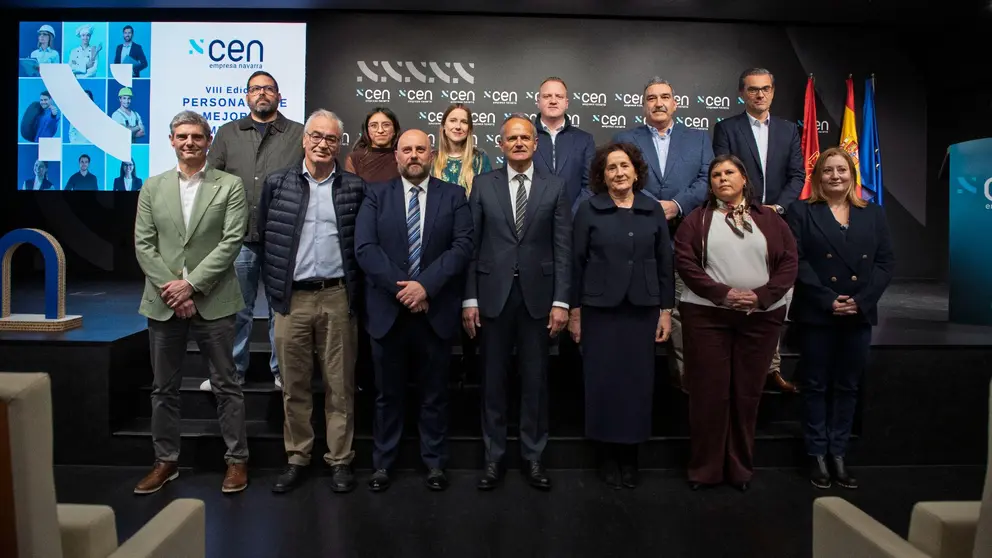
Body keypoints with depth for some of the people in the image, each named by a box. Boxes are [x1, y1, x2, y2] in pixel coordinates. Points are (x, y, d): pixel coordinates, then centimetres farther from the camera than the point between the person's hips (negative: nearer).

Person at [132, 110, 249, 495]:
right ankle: (165, 461, 27)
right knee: (164, 388, 13)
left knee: (225, 385, 5)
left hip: (212, 302, -3)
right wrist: (169, 287, -9)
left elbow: (231, 242, -8)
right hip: (163, 302, 3)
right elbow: (143, 244, 4)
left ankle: (237, 459, 17)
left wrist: (191, 284, -14)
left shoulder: (230, 186, 0)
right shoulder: (153, 187, 10)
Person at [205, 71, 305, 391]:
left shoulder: (299, 134, 6)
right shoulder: (227, 133, 12)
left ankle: (282, 371, 19)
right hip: (238, 237, 2)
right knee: (236, 308, 10)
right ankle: (232, 371, 22)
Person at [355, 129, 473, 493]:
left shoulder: (453, 195, 5)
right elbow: (364, 248, -6)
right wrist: (401, 288, -15)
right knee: (388, 392, 12)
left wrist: (425, 285, -17)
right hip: (388, 309, 1)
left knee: (435, 392, 11)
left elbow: (462, 246, -6)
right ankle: (382, 463, 26)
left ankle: (435, 463, 25)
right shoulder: (376, 196, 5)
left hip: (436, 310, 0)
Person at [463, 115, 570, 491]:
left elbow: (563, 248, 0)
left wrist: (561, 301, -6)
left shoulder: (555, 187, 4)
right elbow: (471, 245, 2)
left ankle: (533, 456, 22)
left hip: (537, 294, 0)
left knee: (535, 379, 8)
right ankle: (494, 456, 22)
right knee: (493, 379, 8)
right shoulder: (483, 185, 5)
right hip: (493, 294, 0)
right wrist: (469, 298, -3)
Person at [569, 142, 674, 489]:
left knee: (638, 379, 5)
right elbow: (577, 262, -1)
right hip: (600, 308, -2)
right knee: (602, 379, 3)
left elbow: (665, 262, 7)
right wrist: (574, 310, -4)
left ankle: (630, 453, 20)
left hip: (642, 308, 2)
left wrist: (666, 309, 3)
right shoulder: (588, 210, -1)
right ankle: (607, 453, 18)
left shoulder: (653, 211, 6)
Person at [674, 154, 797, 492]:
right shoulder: (697, 220, 6)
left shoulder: (769, 220, 11)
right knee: (708, 392, 1)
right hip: (706, 315, -1)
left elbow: (789, 262, 4)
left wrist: (762, 295, -12)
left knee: (748, 394, 7)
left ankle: (741, 468, 21)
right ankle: (705, 469, 14)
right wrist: (722, 293, -15)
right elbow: (685, 262, -5)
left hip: (761, 317, 2)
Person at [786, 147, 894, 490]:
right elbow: (796, 261, -7)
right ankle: (817, 455, 13)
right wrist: (826, 300, -16)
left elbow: (885, 261, 5)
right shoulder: (801, 212, 3)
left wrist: (862, 300, -10)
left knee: (848, 386, 9)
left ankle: (838, 454, 19)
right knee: (816, 385, 4)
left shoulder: (873, 213, 12)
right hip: (816, 313, -3)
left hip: (859, 314, 3)